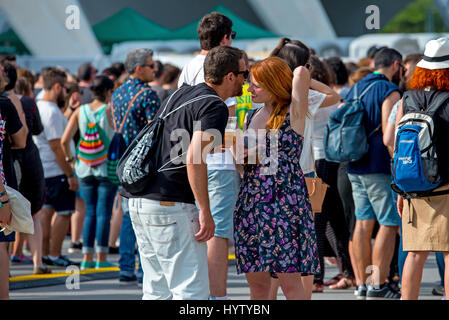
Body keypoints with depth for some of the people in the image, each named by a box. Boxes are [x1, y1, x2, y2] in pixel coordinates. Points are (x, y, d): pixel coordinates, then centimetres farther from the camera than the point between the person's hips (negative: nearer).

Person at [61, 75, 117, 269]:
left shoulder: (80, 111, 2)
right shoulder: (110, 110, -9)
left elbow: (64, 140, -2)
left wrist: (69, 157, 13)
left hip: (85, 169, 4)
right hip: (107, 167, -4)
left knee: (90, 212, 11)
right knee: (104, 212, 1)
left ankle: (87, 258, 8)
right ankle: (101, 258, 0)